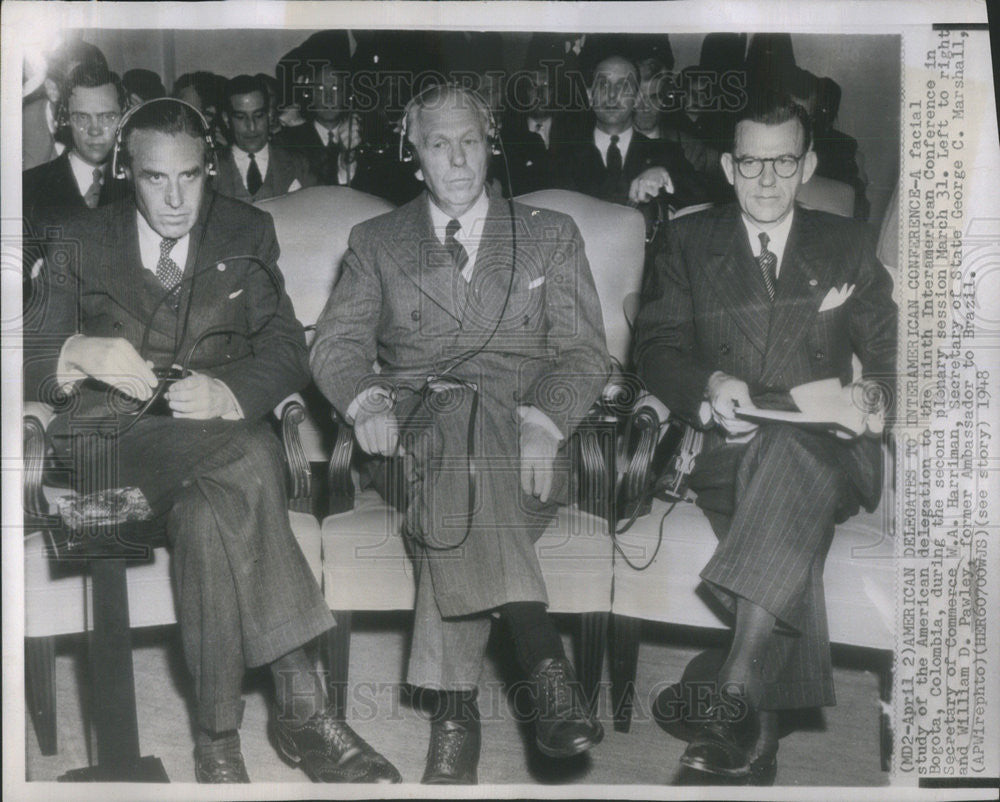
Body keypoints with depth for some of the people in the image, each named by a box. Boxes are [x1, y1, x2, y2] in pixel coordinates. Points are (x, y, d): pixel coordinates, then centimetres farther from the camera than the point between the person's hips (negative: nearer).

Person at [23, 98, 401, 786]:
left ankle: (219, 738, -29)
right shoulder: (80, 243, 14)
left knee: (209, 515, -37)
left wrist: (228, 393, -15)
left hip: (218, 425, 2)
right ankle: (301, 705, -34)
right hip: (110, 439, -1)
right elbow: (29, 361, 8)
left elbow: (287, 351, 7)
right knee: (247, 460, -35)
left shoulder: (246, 233, 15)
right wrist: (80, 353, -16)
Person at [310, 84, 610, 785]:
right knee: (463, 418, -38)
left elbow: (584, 352, 8)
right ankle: (542, 656, -47)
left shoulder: (551, 235, 18)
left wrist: (541, 424, -14)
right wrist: (367, 401, -15)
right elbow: (336, 343, 10)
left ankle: (453, 702, -39)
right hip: (413, 418, 0)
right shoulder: (377, 242, 21)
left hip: (518, 428, 0)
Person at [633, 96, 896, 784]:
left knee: (790, 457, -39)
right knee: (788, 505, -36)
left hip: (827, 449, 0)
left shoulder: (847, 245, 18)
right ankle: (762, 734, -39)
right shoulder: (690, 242, 16)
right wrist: (710, 385, -14)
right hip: (728, 447, 1)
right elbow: (656, 347, 8)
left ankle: (739, 693, -46)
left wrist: (872, 393, -12)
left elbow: (889, 352, 13)